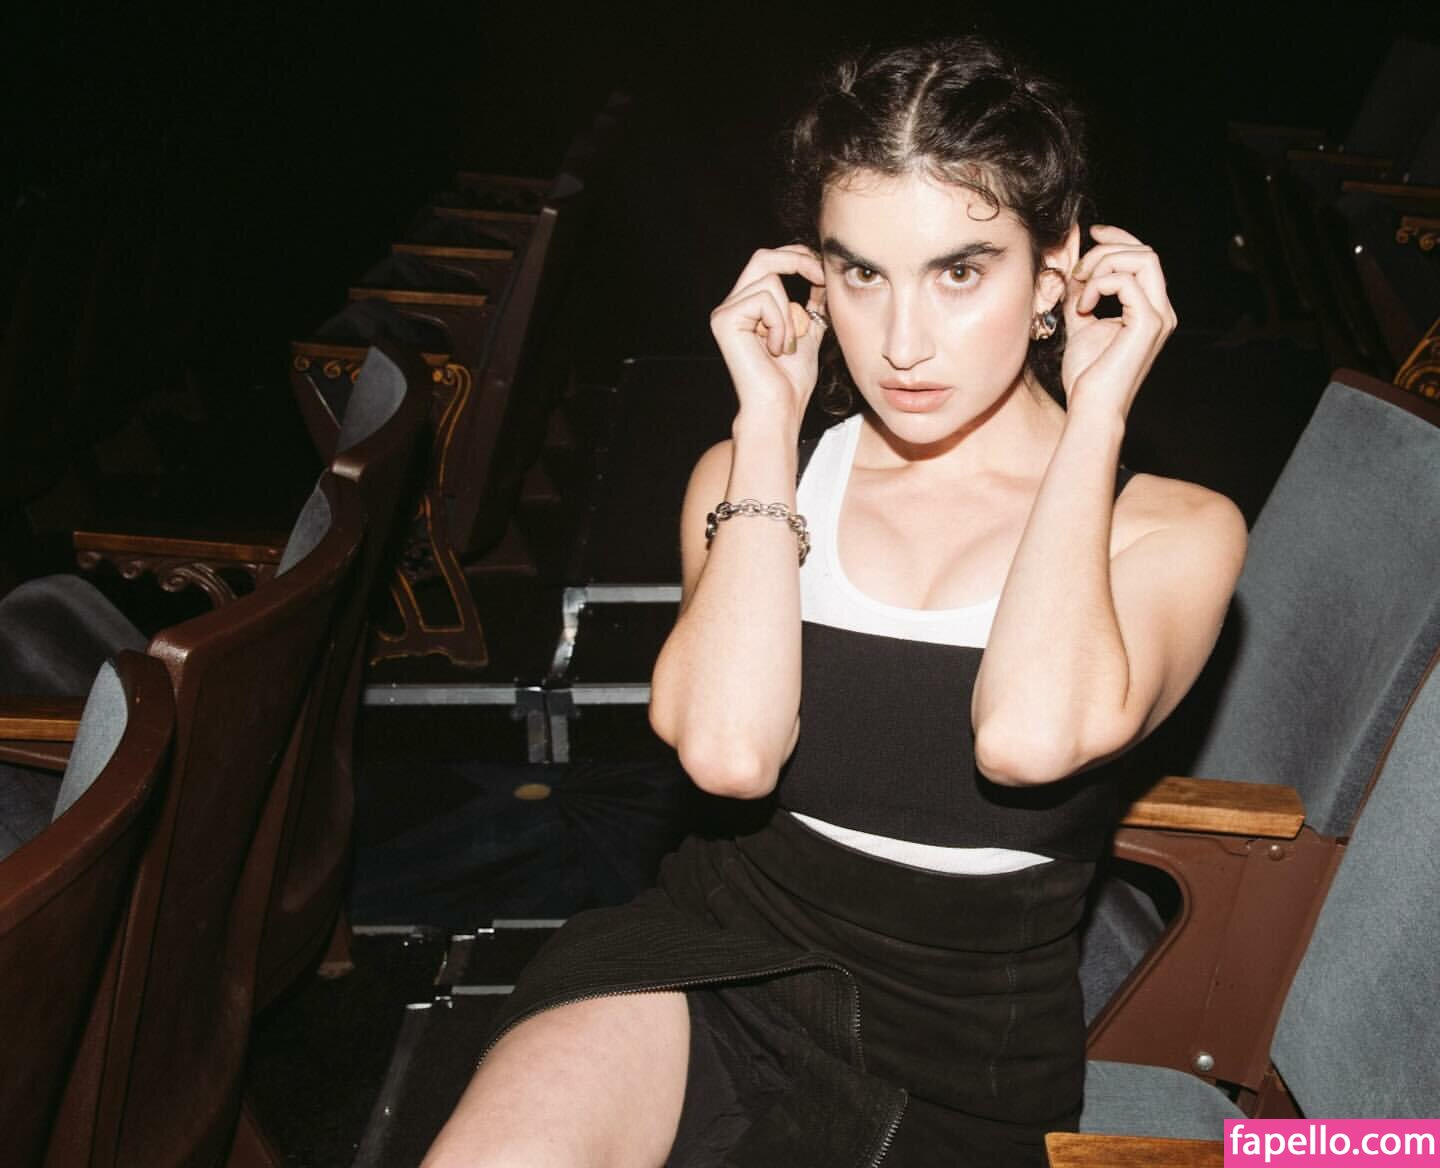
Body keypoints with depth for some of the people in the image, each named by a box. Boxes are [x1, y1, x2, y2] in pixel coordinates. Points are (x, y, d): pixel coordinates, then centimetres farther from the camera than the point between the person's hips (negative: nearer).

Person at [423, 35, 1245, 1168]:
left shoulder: (1175, 529, -1)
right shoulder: (750, 475, 6)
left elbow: (1031, 734, -24)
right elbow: (729, 750, -14)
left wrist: (1095, 411, -13)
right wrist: (770, 420, -8)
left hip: (959, 1076, 0)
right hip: (710, 962, 1)